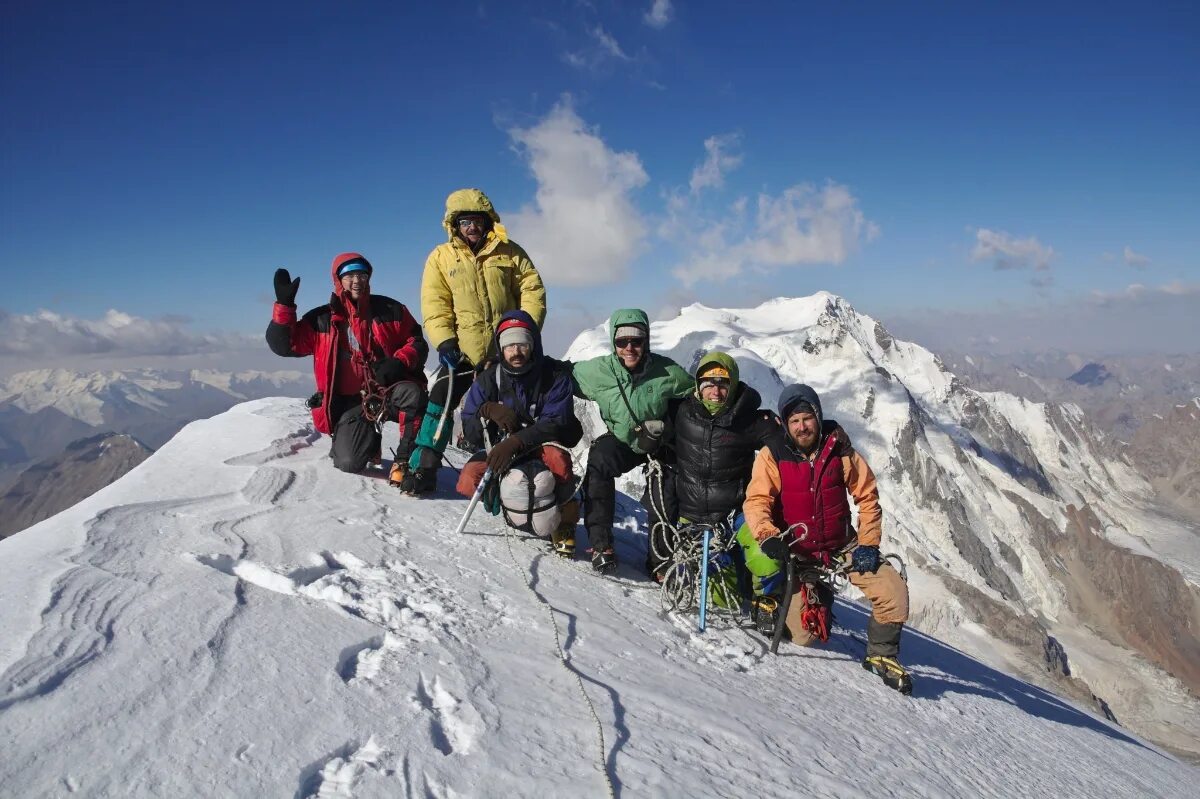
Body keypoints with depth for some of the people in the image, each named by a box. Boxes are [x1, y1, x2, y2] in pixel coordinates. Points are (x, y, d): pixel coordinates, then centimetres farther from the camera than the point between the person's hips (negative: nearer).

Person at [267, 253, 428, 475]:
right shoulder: (322, 320, 6)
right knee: (350, 463, -19)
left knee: (412, 393, -36)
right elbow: (284, 345, 2)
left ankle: (408, 458, -16)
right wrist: (284, 304, -9)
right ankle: (366, 440, 19)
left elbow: (416, 342, 9)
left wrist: (399, 362, -12)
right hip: (351, 402, 0)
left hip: (389, 389, 0)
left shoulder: (390, 310, 5)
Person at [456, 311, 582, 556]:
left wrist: (515, 442, -34)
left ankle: (563, 521, -13)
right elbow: (470, 433, -2)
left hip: (544, 444, -3)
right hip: (502, 450, 3)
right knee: (469, 482, -26)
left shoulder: (555, 374, -8)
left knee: (556, 457, -39)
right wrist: (487, 411, -24)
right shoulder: (489, 378, -1)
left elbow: (556, 423, -20)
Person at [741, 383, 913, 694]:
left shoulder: (839, 451, -5)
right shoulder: (772, 456, -11)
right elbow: (756, 501, -20)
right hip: (796, 551, -2)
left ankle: (881, 656, 13)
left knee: (894, 591, -14)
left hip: (841, 546, 3)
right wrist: (767, 536, -38)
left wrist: (868, 544, -5)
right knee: (802, 637, -7)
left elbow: (867, 497, 2)